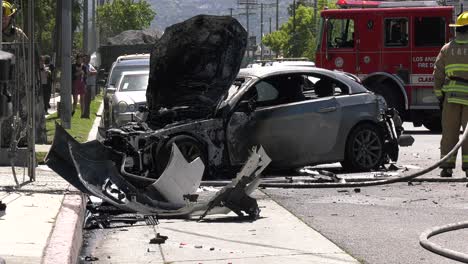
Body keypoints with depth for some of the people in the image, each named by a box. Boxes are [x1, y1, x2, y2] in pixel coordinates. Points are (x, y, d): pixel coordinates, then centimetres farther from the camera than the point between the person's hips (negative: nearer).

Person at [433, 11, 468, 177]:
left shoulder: (447, 48, 9)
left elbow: (438, 74, 8)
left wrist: (439, 95, 13)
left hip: (451, 95, 3)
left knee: (449, 132, 6)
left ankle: (447, 167, 4)